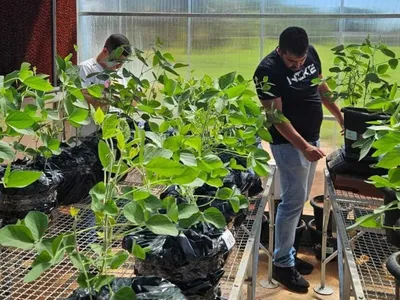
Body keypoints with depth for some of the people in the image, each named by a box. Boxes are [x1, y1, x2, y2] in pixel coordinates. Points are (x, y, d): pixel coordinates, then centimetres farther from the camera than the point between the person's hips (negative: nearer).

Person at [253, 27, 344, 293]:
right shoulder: (268, 71, -20)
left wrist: (340, 116, 20)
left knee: (301, 199, 13)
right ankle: (282, 264, 5)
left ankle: (288, 252, 25)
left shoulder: (311, 53, 1)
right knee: (293, 201, -6)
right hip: (289, 143, -7)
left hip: (312, 137, 8)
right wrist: (304, 146, -29)